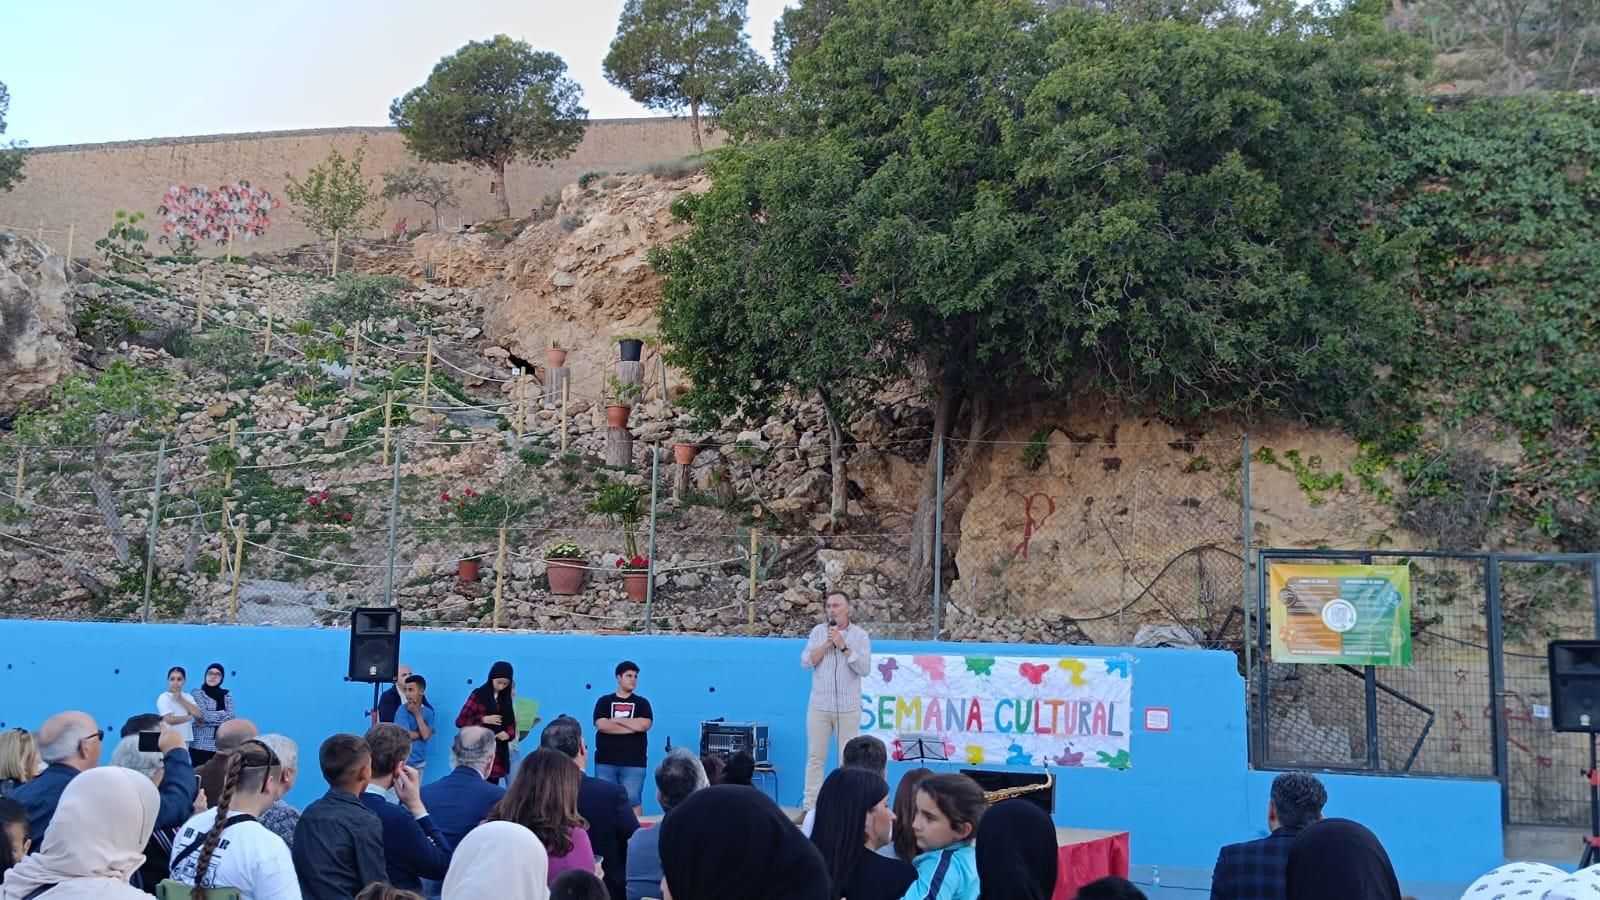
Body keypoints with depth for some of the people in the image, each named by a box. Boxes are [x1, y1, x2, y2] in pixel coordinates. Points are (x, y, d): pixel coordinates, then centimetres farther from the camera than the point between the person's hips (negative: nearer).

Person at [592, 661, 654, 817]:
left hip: (633, 763, 0)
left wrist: (617, 720, -4)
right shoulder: (604, 701, 8)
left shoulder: (642, 702, 10)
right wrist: (633, 726, -9)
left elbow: (645, 725, -8)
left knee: (632, 801, -6)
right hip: (605, 762, 1)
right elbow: (601, 725, -10)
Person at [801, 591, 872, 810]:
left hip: (848, 708, -2)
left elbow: (865, 668, -7)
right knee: (815, 757, 2)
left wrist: (843, 646, -13)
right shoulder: (818, 632, 8)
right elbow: (805, 662, 0)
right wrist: (827, 644, -9)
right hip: (819, 706, 2)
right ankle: (810, 804, 6)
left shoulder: (860, 635, 2)